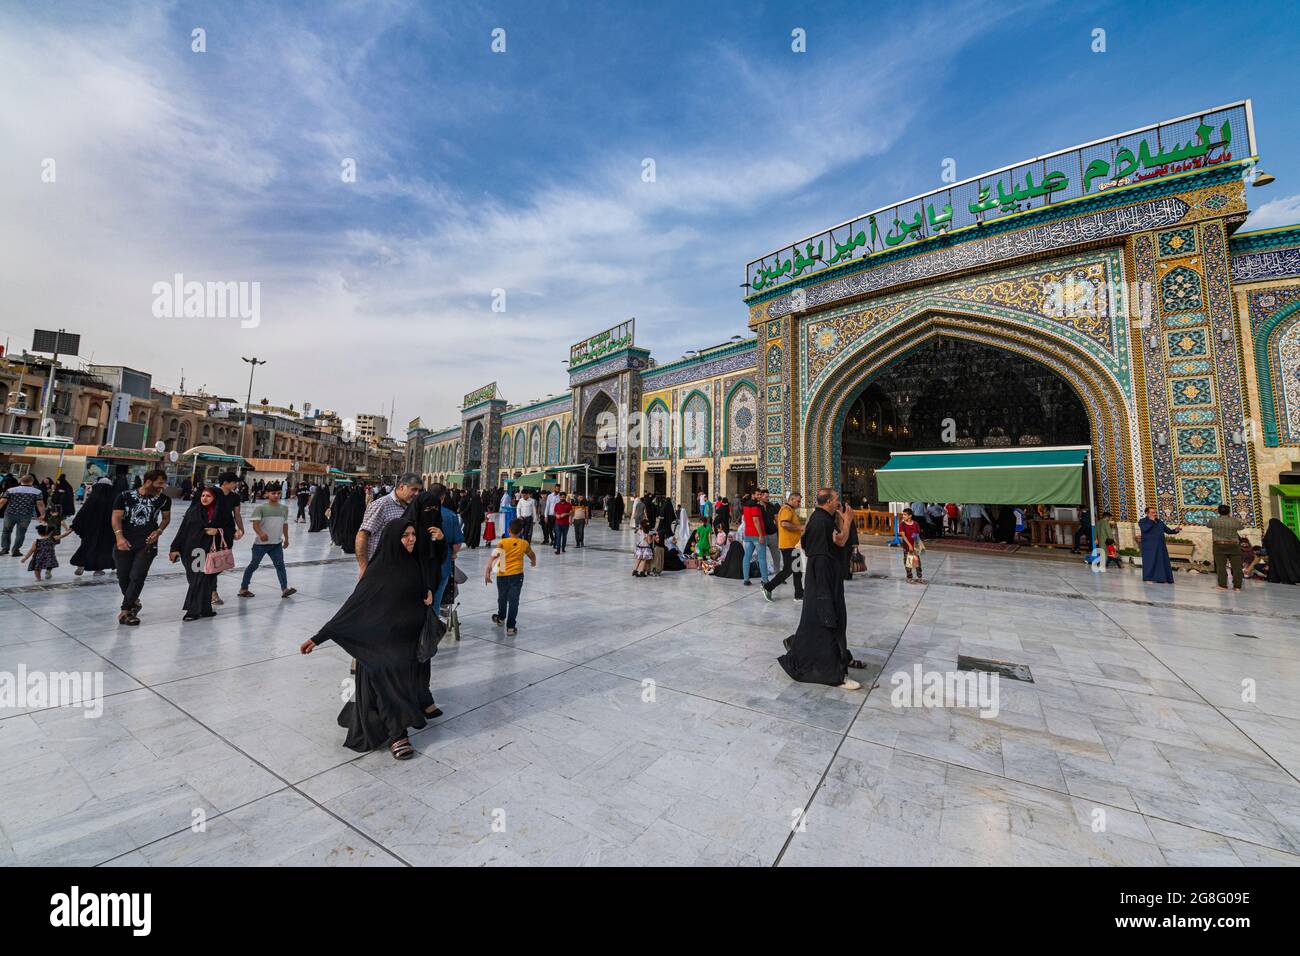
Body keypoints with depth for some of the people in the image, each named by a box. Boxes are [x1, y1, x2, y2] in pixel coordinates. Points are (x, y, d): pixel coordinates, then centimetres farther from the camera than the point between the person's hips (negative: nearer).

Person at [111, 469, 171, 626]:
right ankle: (133, 602, 35)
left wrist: (159, 531, -1)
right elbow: (117, 517, -6)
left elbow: (166, 517, 17)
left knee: (137, 576, -8)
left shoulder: (163, 499, 3)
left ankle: (125, 611, 1)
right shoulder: (125, 496, -1)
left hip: (147, 544, -1)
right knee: (123, 577, 11)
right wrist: (119, 536, -20)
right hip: (125, 544, 1)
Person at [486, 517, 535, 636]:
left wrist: (487, 571, -19)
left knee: (502, 598, 20)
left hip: (502, 575, 1)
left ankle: (501, 618, 45)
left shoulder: (502, 542, -4)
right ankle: (510, 627, -4)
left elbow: (493, 556, -16)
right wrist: (534, 562, 42)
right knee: (513, 601, 1)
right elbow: (532, 556, 20)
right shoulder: (525, 544, 2)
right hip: (517, 575, -1)